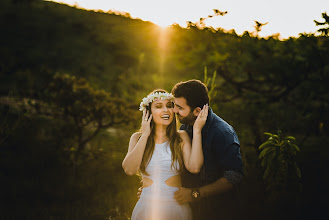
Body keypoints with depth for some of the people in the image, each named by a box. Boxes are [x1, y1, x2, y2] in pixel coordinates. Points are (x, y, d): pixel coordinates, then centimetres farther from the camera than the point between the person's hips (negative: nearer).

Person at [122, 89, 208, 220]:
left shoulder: (181, 138, 1)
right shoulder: (137, 138, 3)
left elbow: (194, 167, -16)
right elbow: (129, 170, -14)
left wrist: (197, 130, -13)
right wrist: (145, 135, -13)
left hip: (177, 208, 0)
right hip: (146, 208, 1)